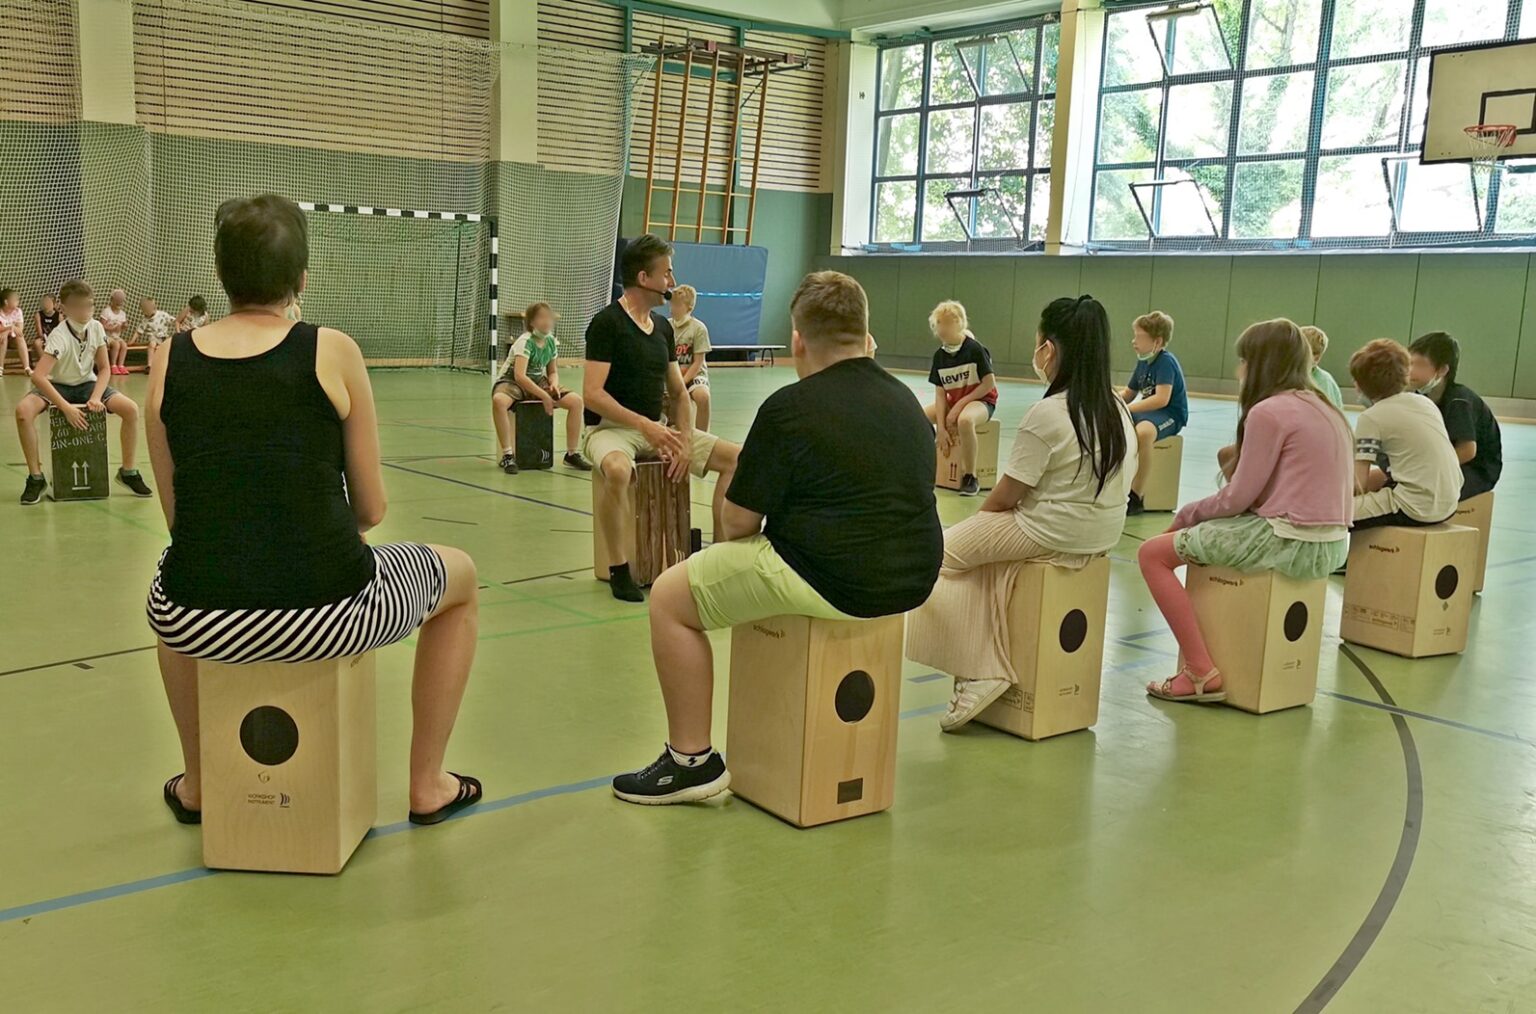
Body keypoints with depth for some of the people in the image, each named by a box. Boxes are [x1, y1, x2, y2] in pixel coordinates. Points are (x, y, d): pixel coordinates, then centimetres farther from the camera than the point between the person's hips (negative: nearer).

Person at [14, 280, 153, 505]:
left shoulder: (96, 328, -12)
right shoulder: (59, 336, -26)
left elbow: (104, 368, -4)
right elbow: (38, 376, -34)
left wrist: (95, 398, -21)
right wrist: (66, 407, -38)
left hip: (86, 384, 3)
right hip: (57, 386, -3)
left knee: (131, 409, -20)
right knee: (23, 410, -33)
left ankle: (127, 472, -2)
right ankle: (36, 477, -17)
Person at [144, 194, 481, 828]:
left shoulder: (169, 361, 4)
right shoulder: (332, 353, -4)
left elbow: (177, 516, 11)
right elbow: (371, 509, 2)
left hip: (198, 626, 4)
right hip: (324, 615, -3)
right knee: (460, 576, 27)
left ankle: (196, 786, 51)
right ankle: (428, 786, 32)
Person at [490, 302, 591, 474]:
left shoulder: (551, 342, 1)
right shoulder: (525, 342, -19)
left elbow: (553, 372, 12)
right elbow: (519, 376, -29)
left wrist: (554, 384, -12)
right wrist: (544, 396, -30)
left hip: (537, 383, 6)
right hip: (511, 382, -6)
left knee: (576, 400, -13)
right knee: (499, 400, -42)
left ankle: (572, 454, -3)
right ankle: (508, 454, -29)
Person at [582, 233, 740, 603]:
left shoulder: (663, 326, 11)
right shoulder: (607, 323, -11)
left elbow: (678, 393, 13)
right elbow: (592, 394, -20)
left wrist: (684, 440, -4)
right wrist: (643, 424, -28)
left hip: (655, 429, 7)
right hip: (610, 427, -7)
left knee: (737, 458, -5)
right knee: (618, 470, -41)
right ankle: (618, 569, -24)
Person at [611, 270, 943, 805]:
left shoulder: (790, 408, -11)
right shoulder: (906, 400, 11)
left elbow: (740, 522, -9)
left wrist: (726, 537, 15)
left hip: (836, 581, -9)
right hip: (911, 579, 9)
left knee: (671, 597, 6)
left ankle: (692, 760, 9)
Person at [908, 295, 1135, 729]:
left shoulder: (1047, 413, -20)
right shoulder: (1118, 409, 3)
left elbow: (1005, 496, -14)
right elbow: (1122, 481, 13)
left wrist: (981, 515, 10)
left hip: (1052, 533, -8)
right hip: (1103, 534, 8)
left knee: (944, 552, 8)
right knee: (987, 561, 23)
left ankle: (982, 672, 7)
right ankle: (984, 672, 16)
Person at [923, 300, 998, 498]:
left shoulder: (975, 349, -18)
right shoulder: (939, 355, -2)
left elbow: (989, 384, -17)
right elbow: (940, 393, -4)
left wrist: (961, 404, -19)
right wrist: (940, 428, -13)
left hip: (980, 400, -6)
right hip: (953, 401, 6)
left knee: (965, 420, -40)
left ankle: (970, 477, -24)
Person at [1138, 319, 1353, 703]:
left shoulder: (1268, 411, -12)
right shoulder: (1324, 408, 15)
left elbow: (1238, 498, -12)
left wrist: (1187, 513, 5)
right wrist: (1197, 516, 14)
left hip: (1290, 542, -10)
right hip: (1330, 545, 10)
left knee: (1153, 553, -1)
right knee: (1197, 536, 30)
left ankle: (1202, 674, -4)